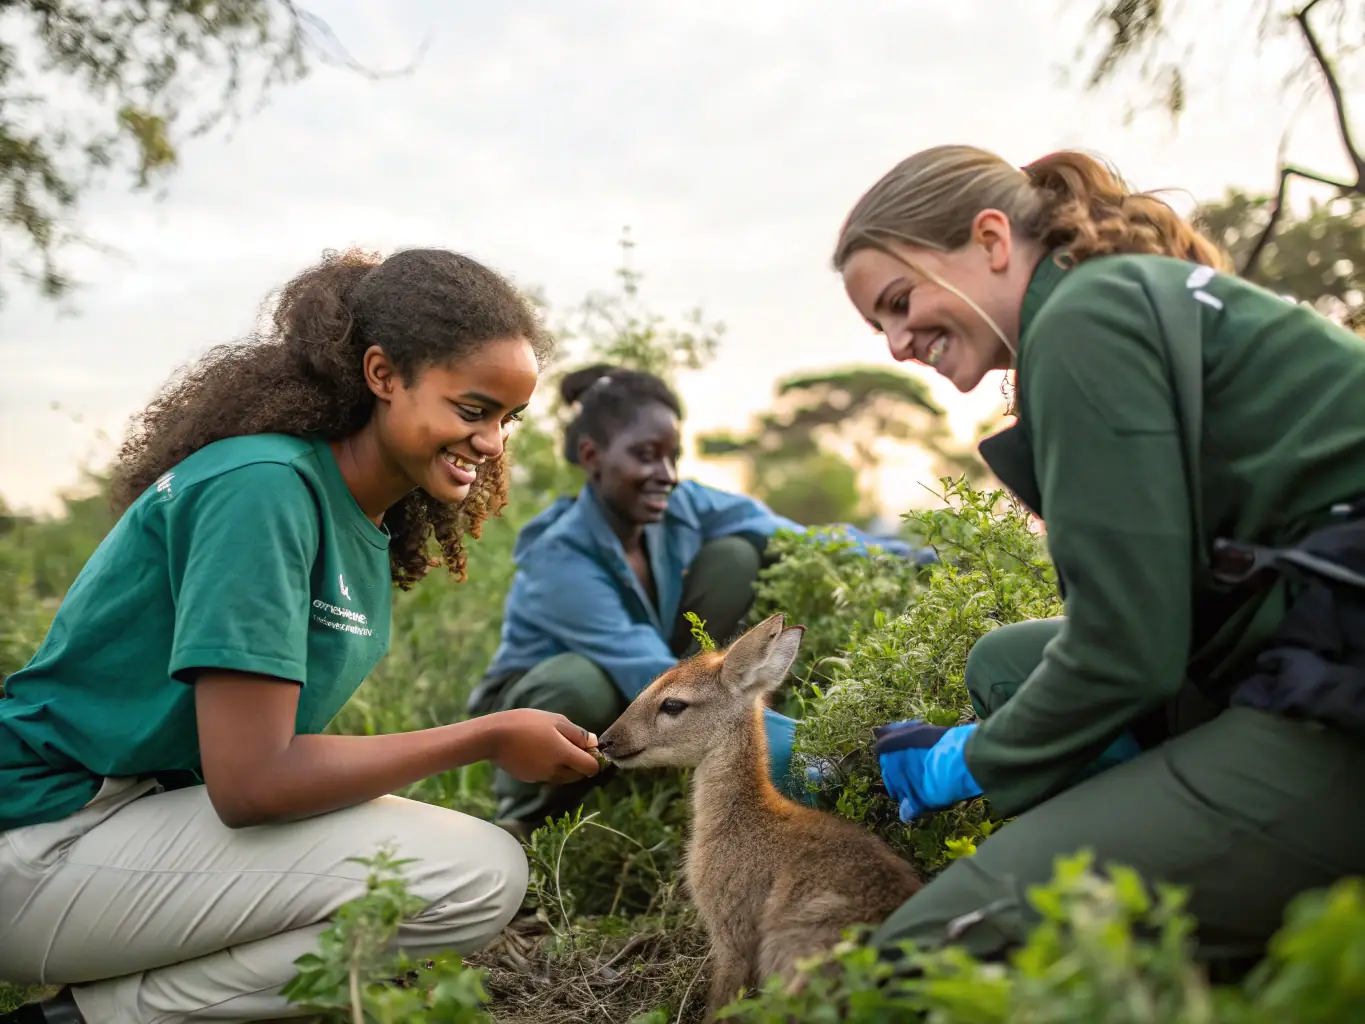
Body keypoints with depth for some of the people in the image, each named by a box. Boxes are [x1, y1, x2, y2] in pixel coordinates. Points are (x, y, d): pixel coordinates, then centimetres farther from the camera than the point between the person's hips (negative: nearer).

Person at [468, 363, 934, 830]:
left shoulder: (682, 506, -17)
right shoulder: (560, 559, -33)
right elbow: (654, 683, -40)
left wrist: (914, 559, -32)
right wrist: (807, 751, -46)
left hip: (640, 703, 5)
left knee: (737, 554, -14)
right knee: (583, 685, -42)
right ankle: (527, 809, -8)